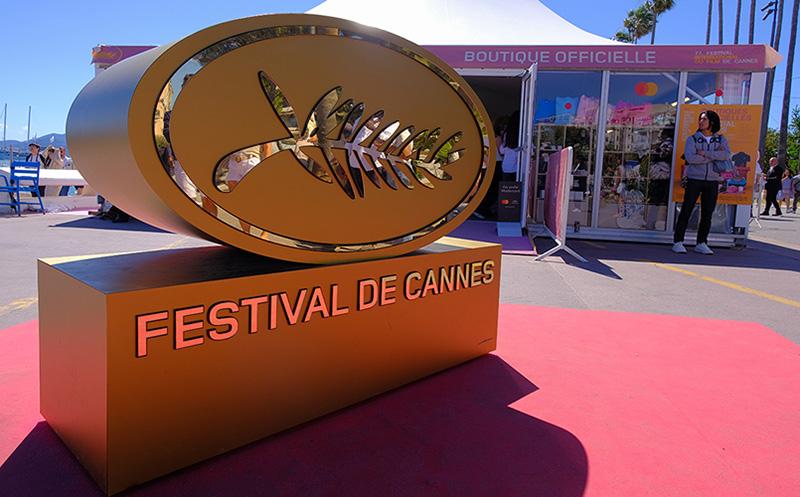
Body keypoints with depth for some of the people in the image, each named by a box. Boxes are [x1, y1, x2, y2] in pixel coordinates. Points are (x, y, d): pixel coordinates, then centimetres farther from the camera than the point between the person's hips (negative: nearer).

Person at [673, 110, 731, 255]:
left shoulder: (721, 140, 8)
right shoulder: (692, 139, 2)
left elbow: (726, 155, -12)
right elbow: (690, 158, -16)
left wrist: (705, 153, -18)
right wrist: (715, 156, -12)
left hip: (712, 182, 2)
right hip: (694, 179, -2)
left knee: (707, 214, 5)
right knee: (686, 211, -4)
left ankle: (701, 243, 13)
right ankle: (678, 242, 1)